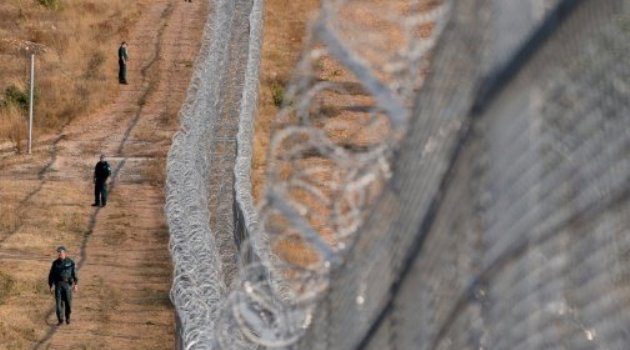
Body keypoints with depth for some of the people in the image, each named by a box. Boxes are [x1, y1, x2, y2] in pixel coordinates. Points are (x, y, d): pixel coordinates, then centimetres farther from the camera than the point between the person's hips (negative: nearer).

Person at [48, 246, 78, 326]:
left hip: (67, 284, -1)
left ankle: (67, 318, 26)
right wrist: (51, 286, 1)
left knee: (68, 302, 2)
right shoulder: (55, 263, 4)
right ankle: (60, 320, -1)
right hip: (58, 284, 1)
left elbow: (74, 274, -1)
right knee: (58, 302, -6)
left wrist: (76, 284, -10)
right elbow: (51, 275, 6)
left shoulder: (70, 262, 0)